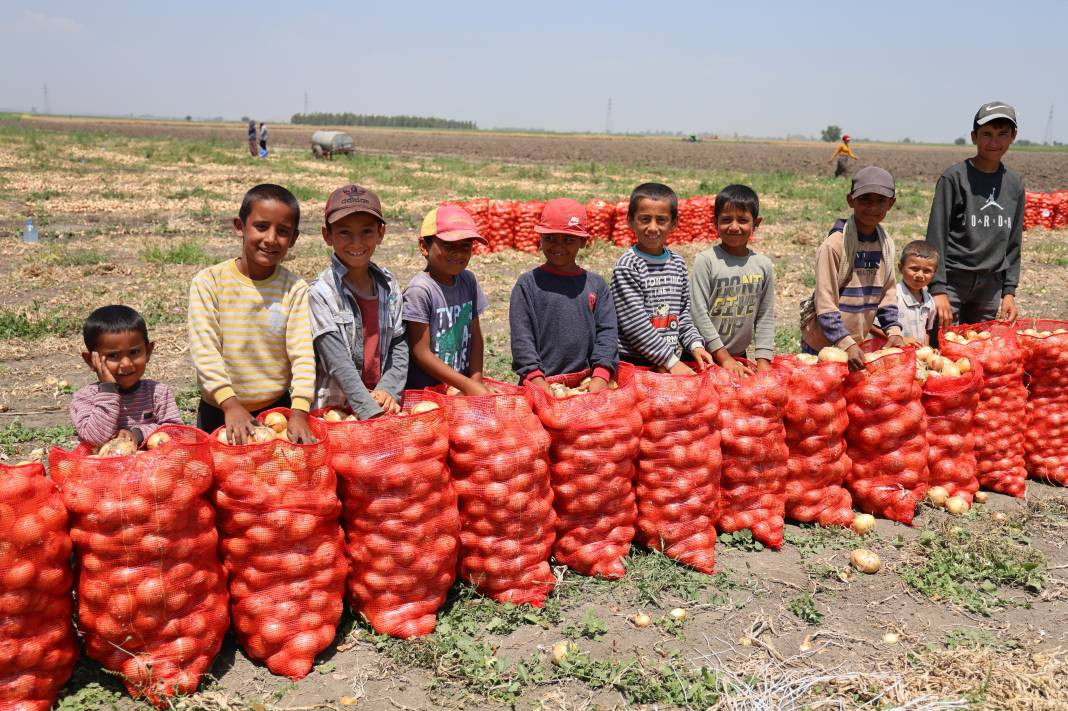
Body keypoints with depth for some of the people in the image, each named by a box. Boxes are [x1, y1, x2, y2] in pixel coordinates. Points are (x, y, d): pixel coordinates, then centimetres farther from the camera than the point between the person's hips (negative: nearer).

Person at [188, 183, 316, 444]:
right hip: (218, 410, 0)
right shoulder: (209, 282, -9)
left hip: (278, 407, 1)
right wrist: (230, 403, -24)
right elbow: (203, 349, -14)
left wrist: (299, 412, -22)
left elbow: (303, 354, -11)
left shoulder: (295, 289, -7)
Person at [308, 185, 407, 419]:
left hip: (383, 403, 4)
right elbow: (339, 364, -14)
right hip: (333, 407, -4)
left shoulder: (389, 285, 6)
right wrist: (373, 412, -19)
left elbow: (399, 345, 8)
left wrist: (387, 390, -7)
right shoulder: (321, 293, -9)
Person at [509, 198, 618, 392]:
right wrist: (540, 384, -10)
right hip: (539, 384, -2)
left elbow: (607, 332, 5)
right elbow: (521, 338, -1)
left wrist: (598, 380, -8)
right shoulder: (528, 283, 4)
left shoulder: (597, 285, 11)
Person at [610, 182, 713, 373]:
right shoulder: (627, 266, -11)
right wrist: (671, 361, -16)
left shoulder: (678, 264, 9)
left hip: (673, 361, 6)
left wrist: (695, 344, 0)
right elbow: (635, 323, -16)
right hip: (633, 364, -5)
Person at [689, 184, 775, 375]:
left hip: (740, 357, 4)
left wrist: (763, 362, -2)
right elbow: (699, 313, -13)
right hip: (703, 356, -3)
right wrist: (724, 359, -14)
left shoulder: (764, 265, 1)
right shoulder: (706, 261, -11)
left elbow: (766, 318, 5)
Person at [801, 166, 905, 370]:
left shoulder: (886, 244, 3)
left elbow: (887, 292, 10)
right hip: (822, 345, -6)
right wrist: (846, 344, -24)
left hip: (857, 343, 6)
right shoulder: (834, 245, -17)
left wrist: (893, 331, -3)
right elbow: (825, 304, -18)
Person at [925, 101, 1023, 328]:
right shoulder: (954, 177, -7)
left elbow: (1013, 243, 13)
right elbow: (936, 236, -10)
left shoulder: (1015, 184, 8)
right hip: (952, 280, -5)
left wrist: (1009, 291, 7)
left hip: (991, 285, 5)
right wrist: (938, 289, -16)